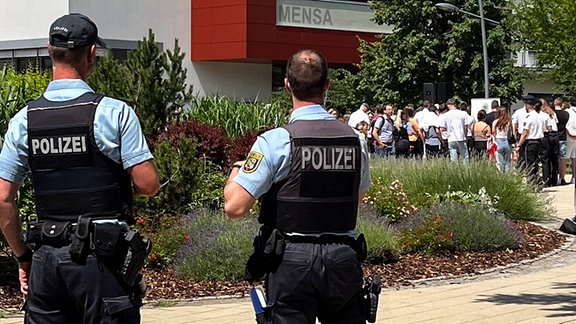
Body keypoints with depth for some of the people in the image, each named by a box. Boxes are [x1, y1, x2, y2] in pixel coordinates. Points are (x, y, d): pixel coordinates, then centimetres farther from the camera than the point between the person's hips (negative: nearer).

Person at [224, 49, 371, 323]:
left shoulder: (275, 141, -12)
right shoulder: (355, 140, 2)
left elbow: (235, 206, -14)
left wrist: (236, 171, 5)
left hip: (292, 261, -3)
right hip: (344, 259, 4)